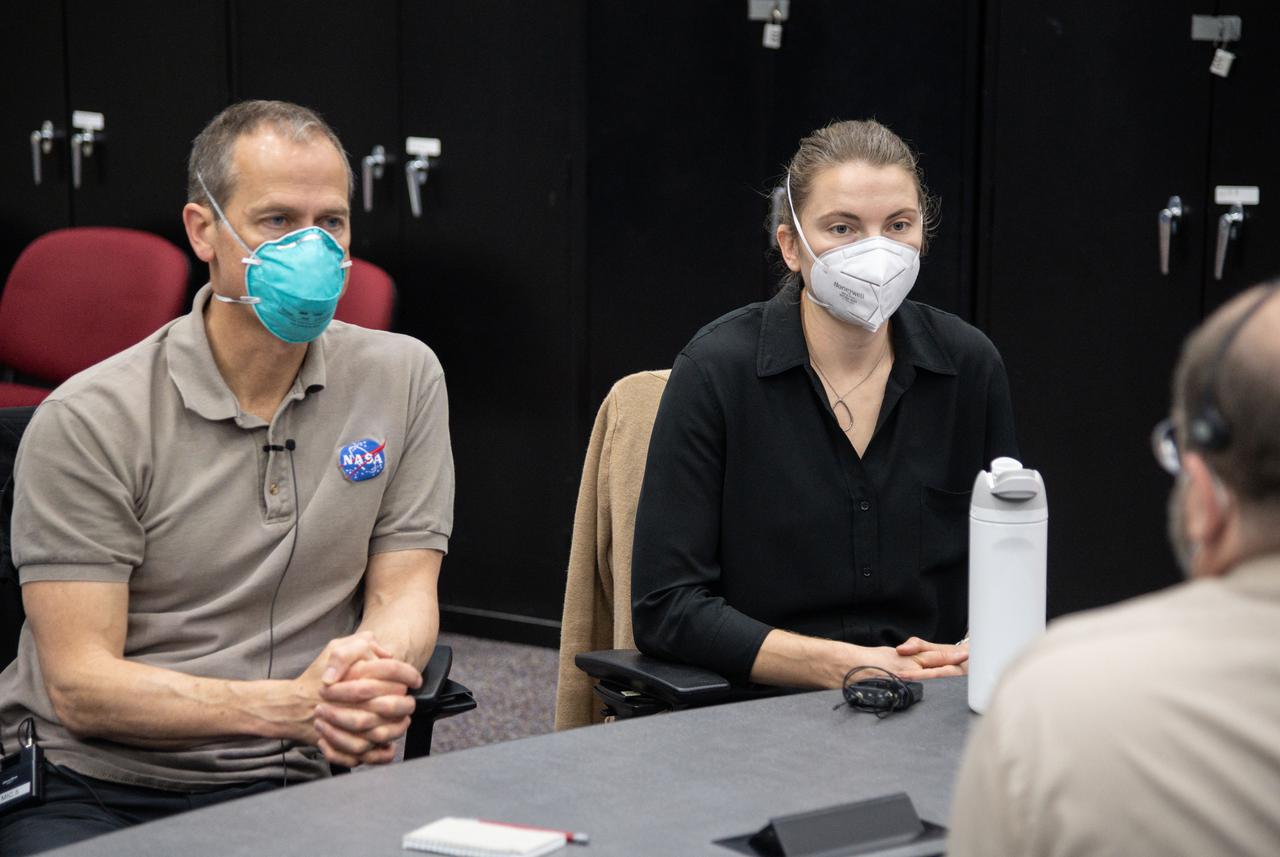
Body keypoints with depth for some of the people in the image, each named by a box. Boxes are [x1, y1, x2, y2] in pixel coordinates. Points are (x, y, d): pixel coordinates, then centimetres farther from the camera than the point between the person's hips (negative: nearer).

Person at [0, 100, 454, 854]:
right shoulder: (90, 420, -6)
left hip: (276, 788, 3)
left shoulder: (403, 379, 6)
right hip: (85, 786, -2)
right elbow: (80, 686, -10)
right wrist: (290, 704, -23)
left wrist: (375, 673, -21)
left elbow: (404, 593, 5)